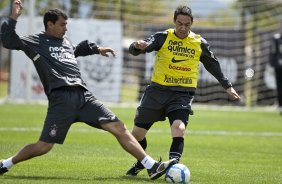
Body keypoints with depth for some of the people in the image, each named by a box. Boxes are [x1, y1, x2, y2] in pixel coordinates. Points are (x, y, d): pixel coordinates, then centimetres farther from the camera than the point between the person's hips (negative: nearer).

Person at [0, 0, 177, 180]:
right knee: (43, 146, -7)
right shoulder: (35, 42, 6)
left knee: (119, 128, -5)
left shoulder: (66, 41, 27)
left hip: (83, 96, 6)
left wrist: (96, 49, 45)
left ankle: (152, 166, -8)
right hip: (61, 99, -6)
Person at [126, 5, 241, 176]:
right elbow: (134, 49, -14)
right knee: (137, 132, 9)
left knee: (179, 129, -29)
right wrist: (139, 46, -38)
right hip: (158, 90, 1)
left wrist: (227, 86, 24)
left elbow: (214, 66, 21)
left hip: (183, 93, -1)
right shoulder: (163, 38, -3)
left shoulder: (199, 44, 4)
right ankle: (141, 162, 37)